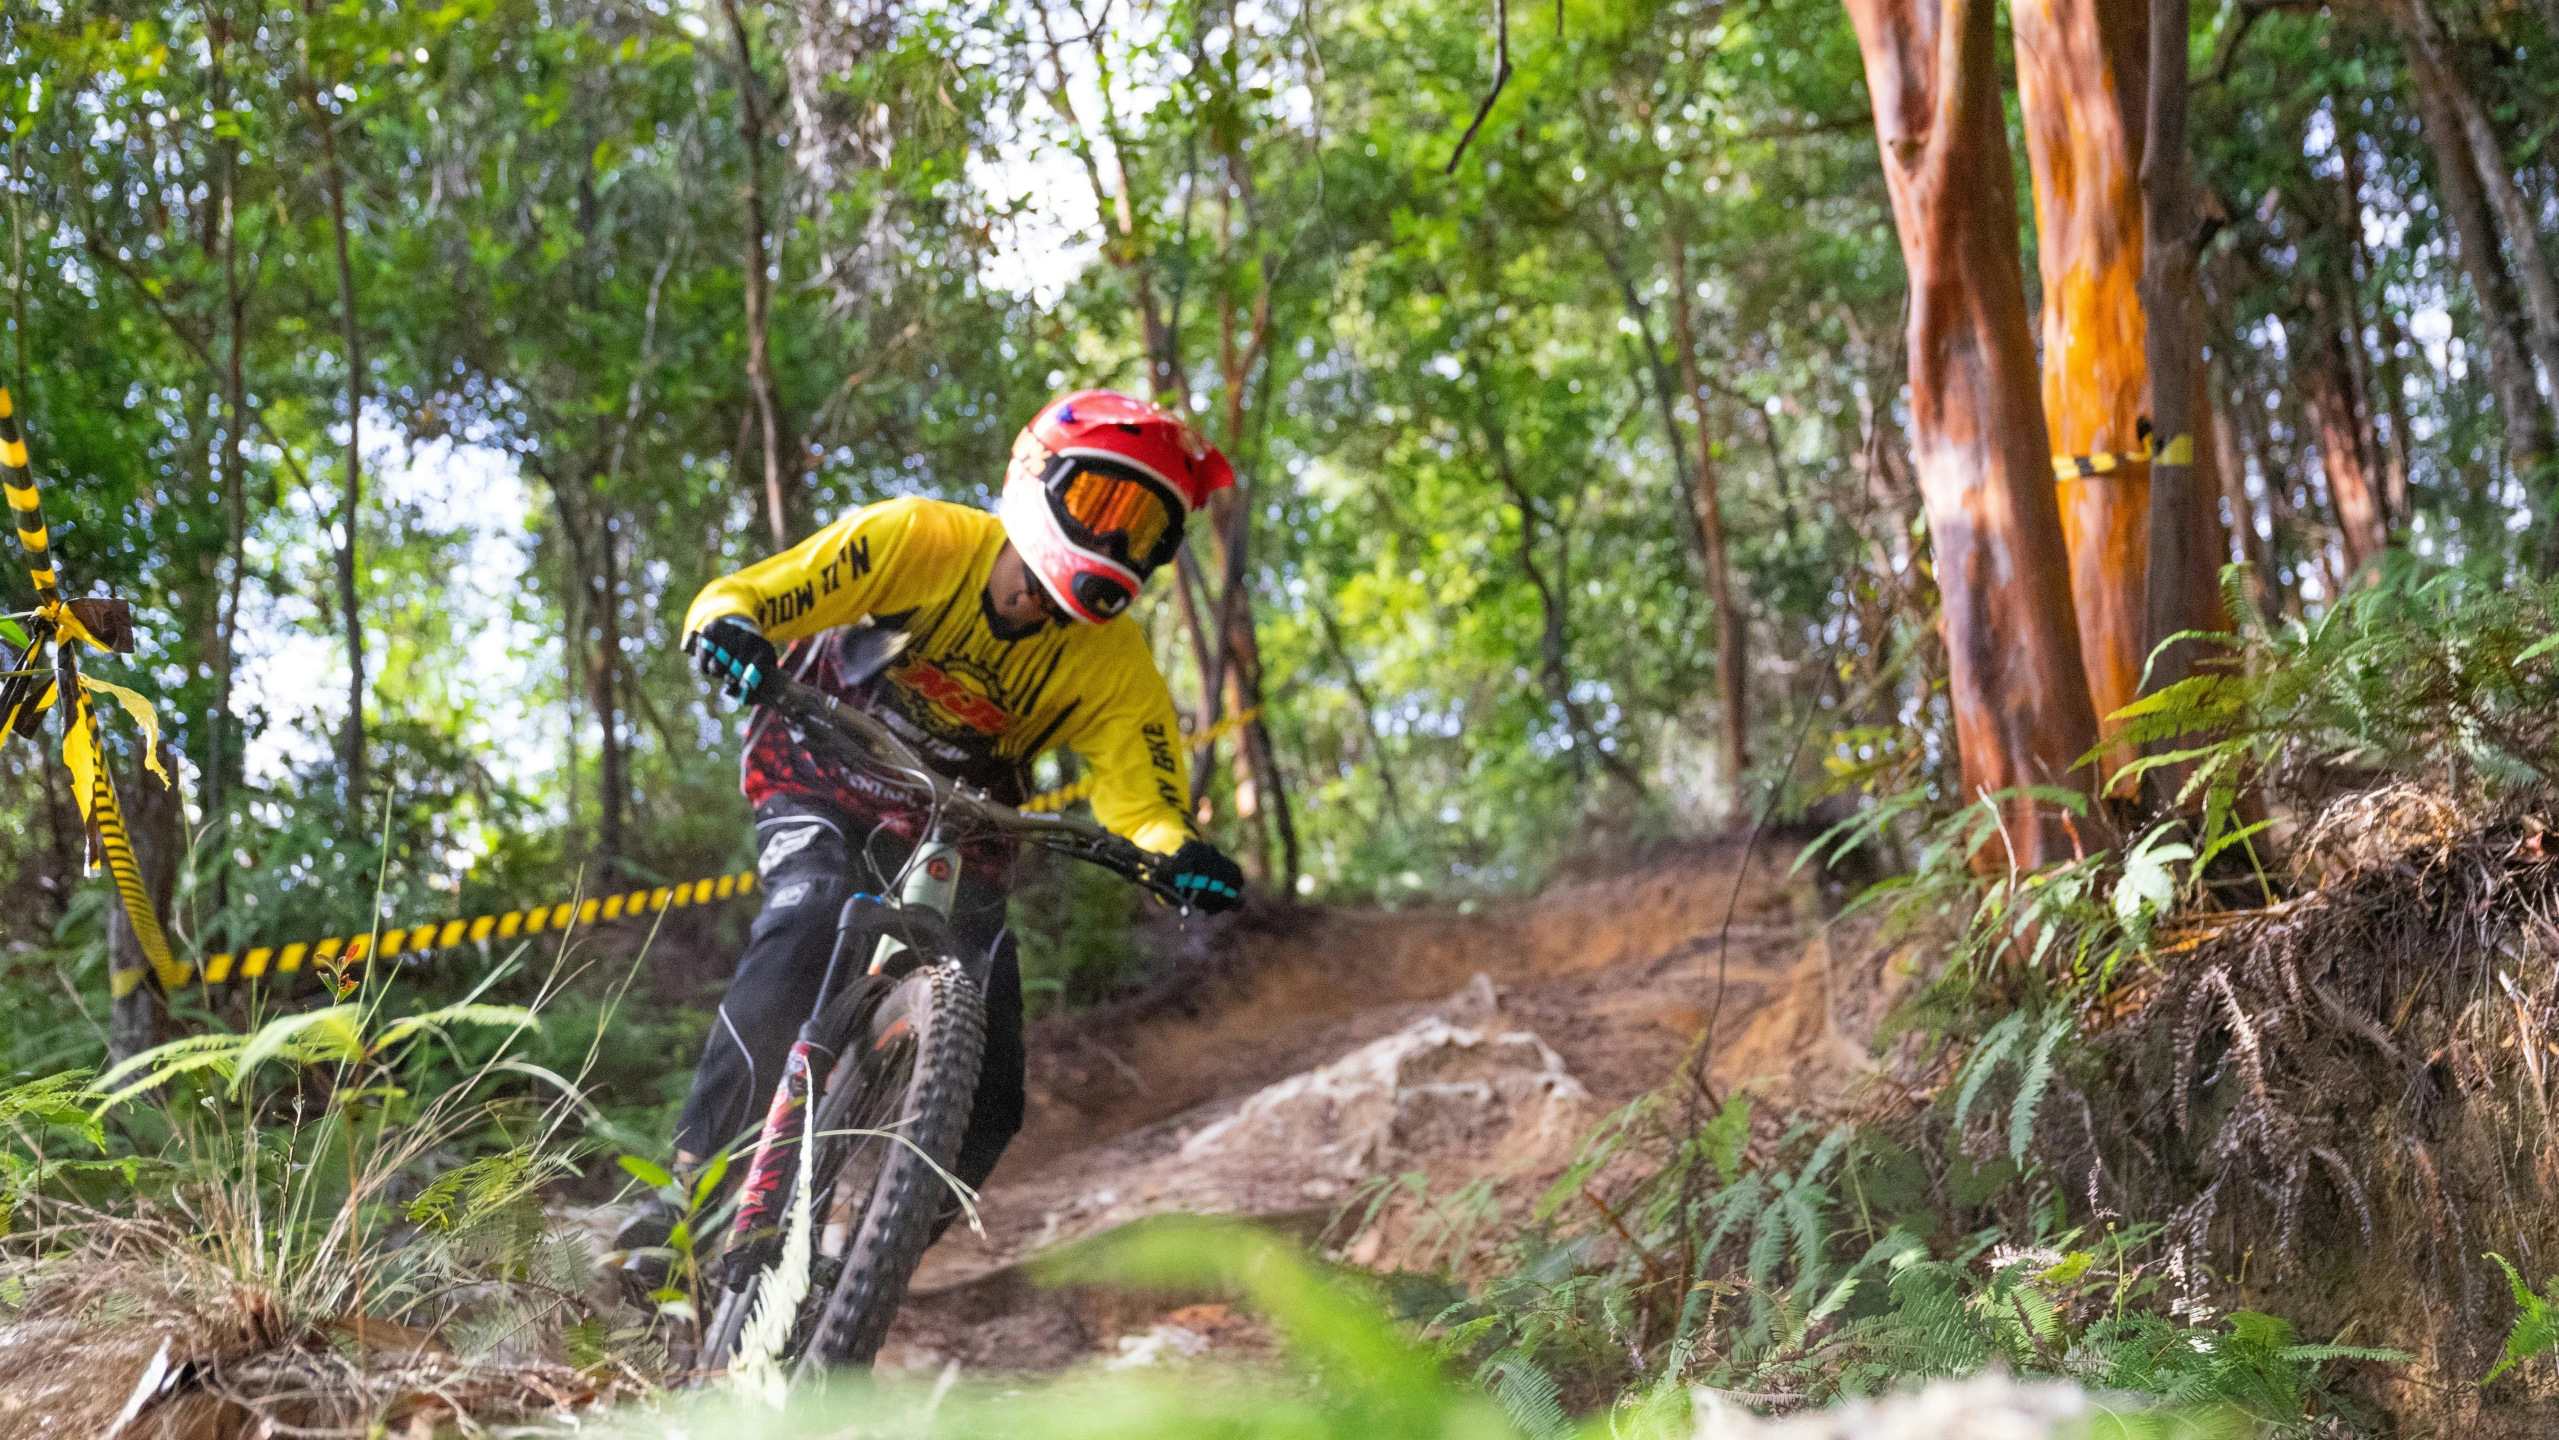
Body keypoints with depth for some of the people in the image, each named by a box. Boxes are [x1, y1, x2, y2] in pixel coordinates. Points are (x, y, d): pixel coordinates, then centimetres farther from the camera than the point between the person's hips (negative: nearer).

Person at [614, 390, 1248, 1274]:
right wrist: (728, 625, -50)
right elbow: (744, 595, -26)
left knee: (987, 1097, -10)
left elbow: (1142, 801, -20)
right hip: (825, 775, -2)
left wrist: (1180, 855, -44)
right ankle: (693, 1181, -28)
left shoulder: (1115, 664, -18)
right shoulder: (919, 539, -24)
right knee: (809, 920, -35)